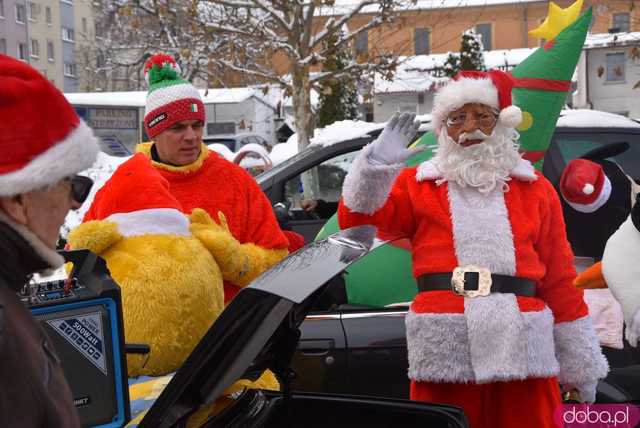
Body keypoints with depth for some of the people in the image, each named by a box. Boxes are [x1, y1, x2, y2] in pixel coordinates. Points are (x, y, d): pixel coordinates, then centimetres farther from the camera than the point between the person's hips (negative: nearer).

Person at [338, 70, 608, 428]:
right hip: (443, 356, -1)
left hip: (523, 355, 1)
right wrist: (378, 164, -14)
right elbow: (356, 219, 0)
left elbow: (560, 281, 11)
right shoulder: (417, 185, 11)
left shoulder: (536, 189, 13)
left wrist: (581, 365, 10)